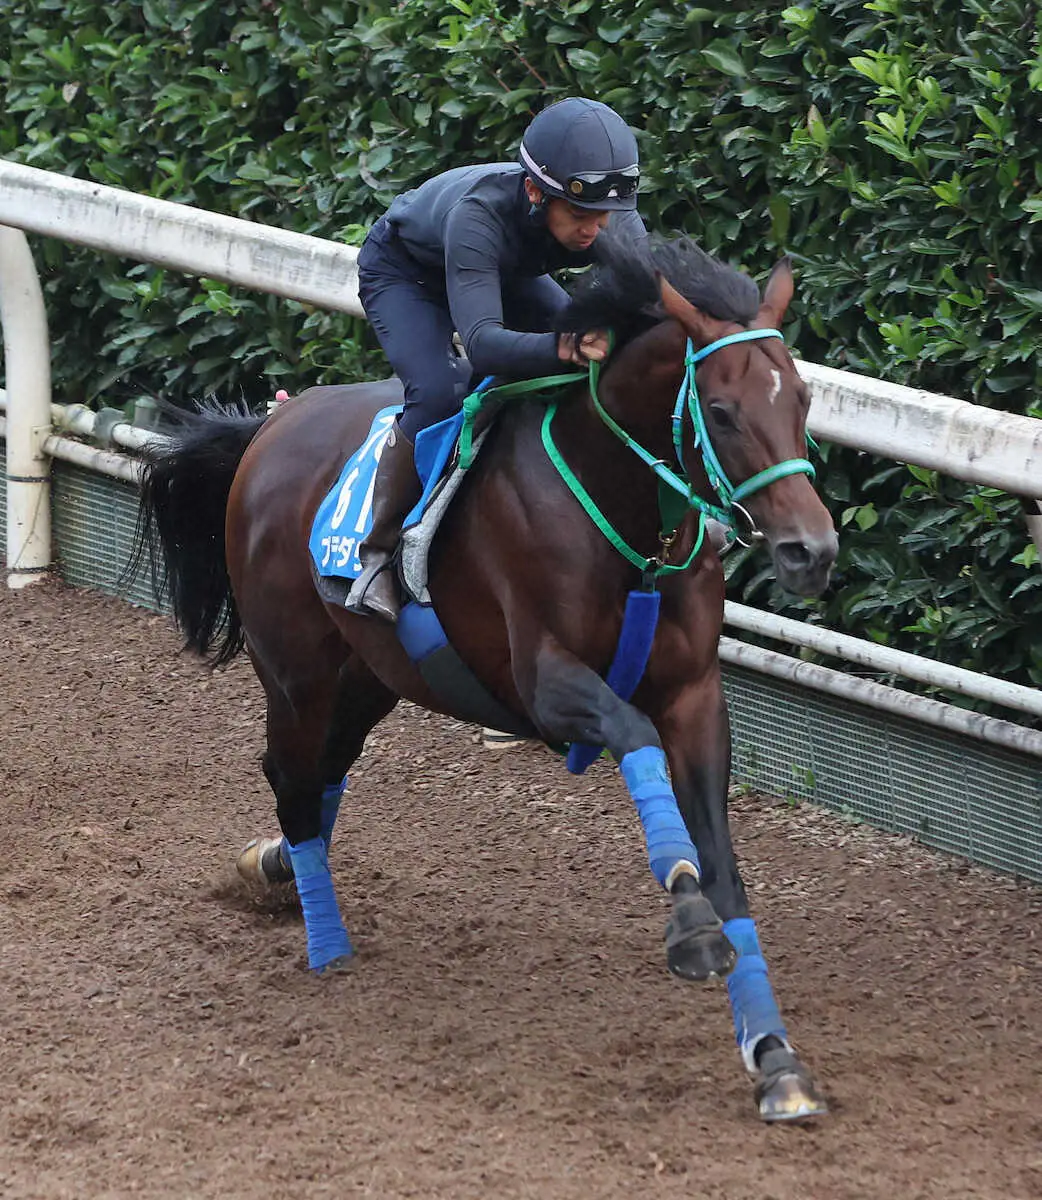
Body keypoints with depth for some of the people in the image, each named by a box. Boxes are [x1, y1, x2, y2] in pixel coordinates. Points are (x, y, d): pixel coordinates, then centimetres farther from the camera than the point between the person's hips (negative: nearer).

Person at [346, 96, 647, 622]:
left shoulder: (616, 221, -30)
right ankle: (379, 551, -17)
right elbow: (482, 341, -55)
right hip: (404, 274, -6)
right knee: (437, 392, -31)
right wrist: (564, 347, -74)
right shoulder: (480, 215, -46)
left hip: (509, 273, 6)